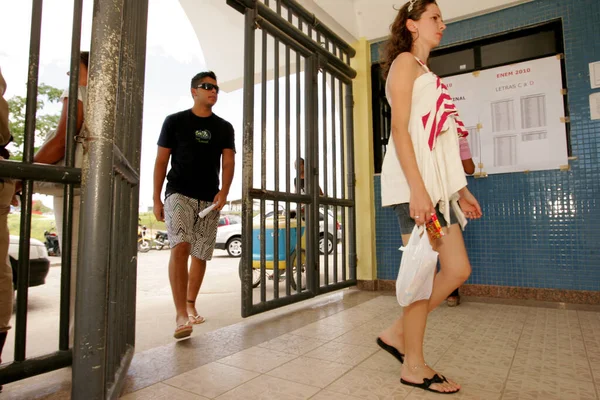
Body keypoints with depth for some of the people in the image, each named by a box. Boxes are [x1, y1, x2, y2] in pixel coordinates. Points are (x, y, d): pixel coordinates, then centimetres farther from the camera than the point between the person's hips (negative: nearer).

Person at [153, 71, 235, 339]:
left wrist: (224, 192, -12)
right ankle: (180, 315, -17)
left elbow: (228, 162, 5)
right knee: (180, 247, -21)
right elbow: (161, 160, 4)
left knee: (200, 255, 6)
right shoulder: (174, 121, 5)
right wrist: (156, 199, -1)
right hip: (179, 194, -3)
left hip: (210, 199, 3)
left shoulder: (224, 127, 12)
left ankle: (190, 305, 25)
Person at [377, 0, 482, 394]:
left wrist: (462, 190, 18)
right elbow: (400, 129, -12)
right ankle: (414, 366, 11)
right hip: (415, 181, -9)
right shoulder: (405, 61, 2)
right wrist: (417, 189, -22)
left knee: (457, 269, 6)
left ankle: (397, 333, 17)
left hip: (438, 183, 9)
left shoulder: (427, 73, 28)